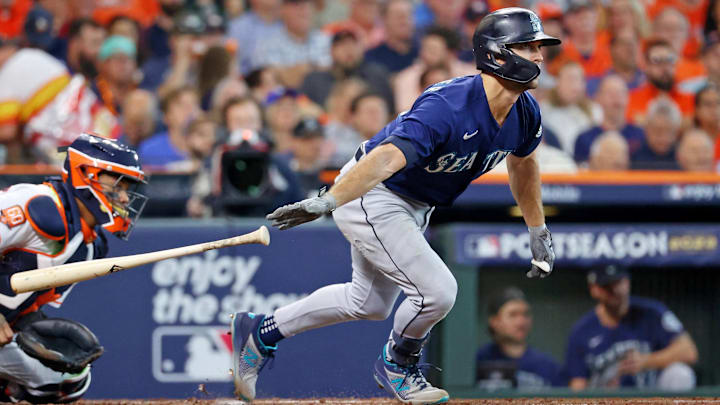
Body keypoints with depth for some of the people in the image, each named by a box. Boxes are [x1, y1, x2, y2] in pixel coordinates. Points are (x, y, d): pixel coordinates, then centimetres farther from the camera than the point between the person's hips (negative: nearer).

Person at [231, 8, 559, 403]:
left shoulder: (525, 114, -8)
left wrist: (538, 231, 19)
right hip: (370, 197, -9)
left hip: (412, 207, 9)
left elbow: (522, 163, 15)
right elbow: (387, 158, -46)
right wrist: (328, 202, -57)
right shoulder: (448, 108, -34)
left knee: (369, 304, 21)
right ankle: (397, 366, 14)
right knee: (437, 291, -17)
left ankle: (261, 331, 35)